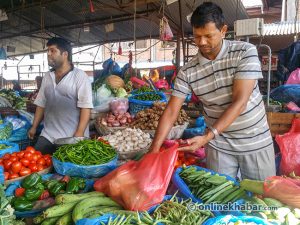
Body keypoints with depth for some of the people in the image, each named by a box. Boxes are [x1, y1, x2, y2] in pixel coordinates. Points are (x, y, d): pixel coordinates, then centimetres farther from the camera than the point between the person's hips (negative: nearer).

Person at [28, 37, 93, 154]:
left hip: (72, 137, -5)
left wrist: (80, 133, -19)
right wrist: (34, 127, 14)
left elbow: (85, 106, -13)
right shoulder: (47, 77, 11)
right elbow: (41, 104, 17)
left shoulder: (79, 76, -7)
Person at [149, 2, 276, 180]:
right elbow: (171, 112, -8)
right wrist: (154, 150, -17)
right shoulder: (188, 71, -8)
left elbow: (239, 102, -21)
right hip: (219, 145, 1)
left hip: (256, 141, 0)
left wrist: (207, 137, -29)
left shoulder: (245, 52, -14)